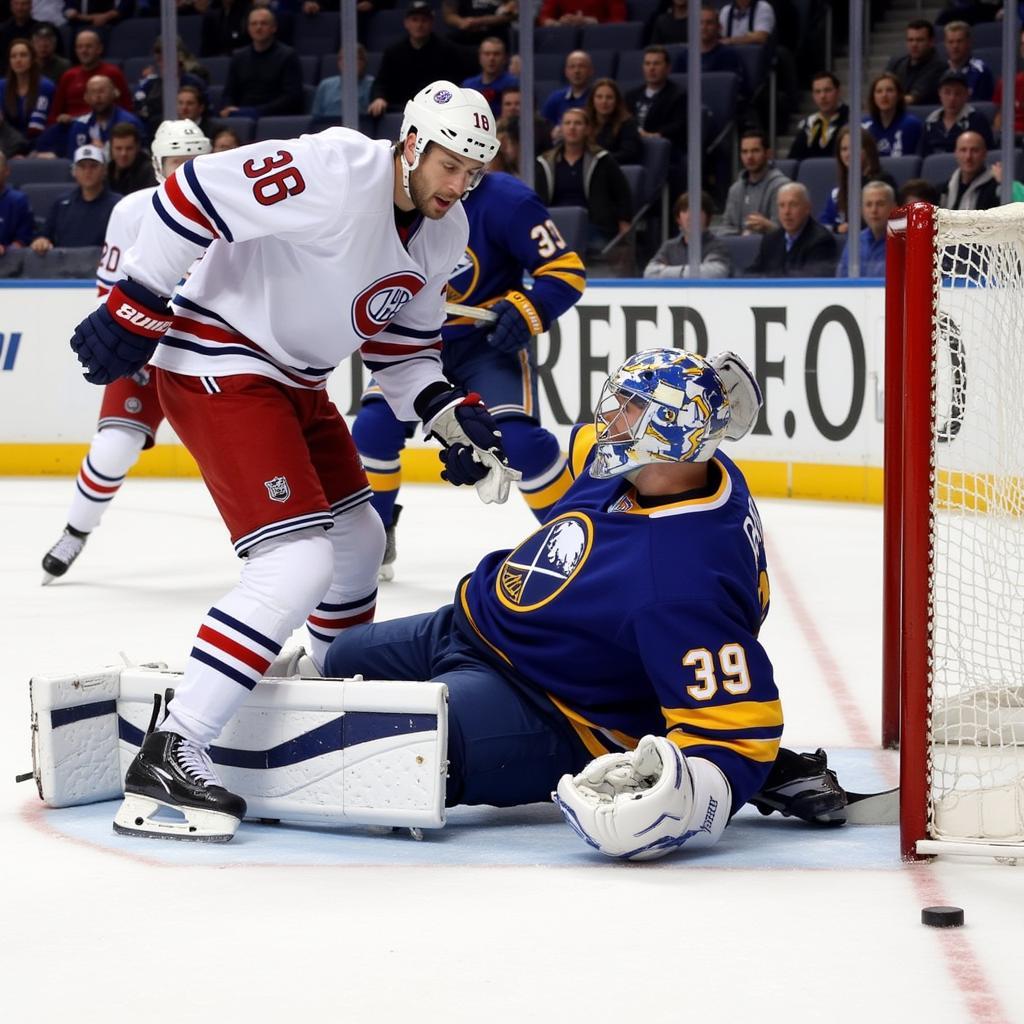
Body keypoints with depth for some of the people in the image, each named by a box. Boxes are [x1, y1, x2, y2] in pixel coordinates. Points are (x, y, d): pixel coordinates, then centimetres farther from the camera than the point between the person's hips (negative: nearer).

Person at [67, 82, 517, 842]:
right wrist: (134, 307, -22)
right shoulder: (334, 173, -25)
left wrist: (451, 416, -3)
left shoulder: (445, 236, 4)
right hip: (216, 367, -10)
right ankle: (168, 757, -22)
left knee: (358, 540, 22)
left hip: (294, 380, 10)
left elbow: (400, 347, 14)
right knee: (299, 564, -20)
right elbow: (195, 192, -25)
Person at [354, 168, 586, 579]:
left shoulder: (503, 200, -21)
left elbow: (567, 270, -17)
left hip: (492, 339, -3)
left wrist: (528, 310, -34)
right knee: (375, 426, -12)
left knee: (519, 439, -21)